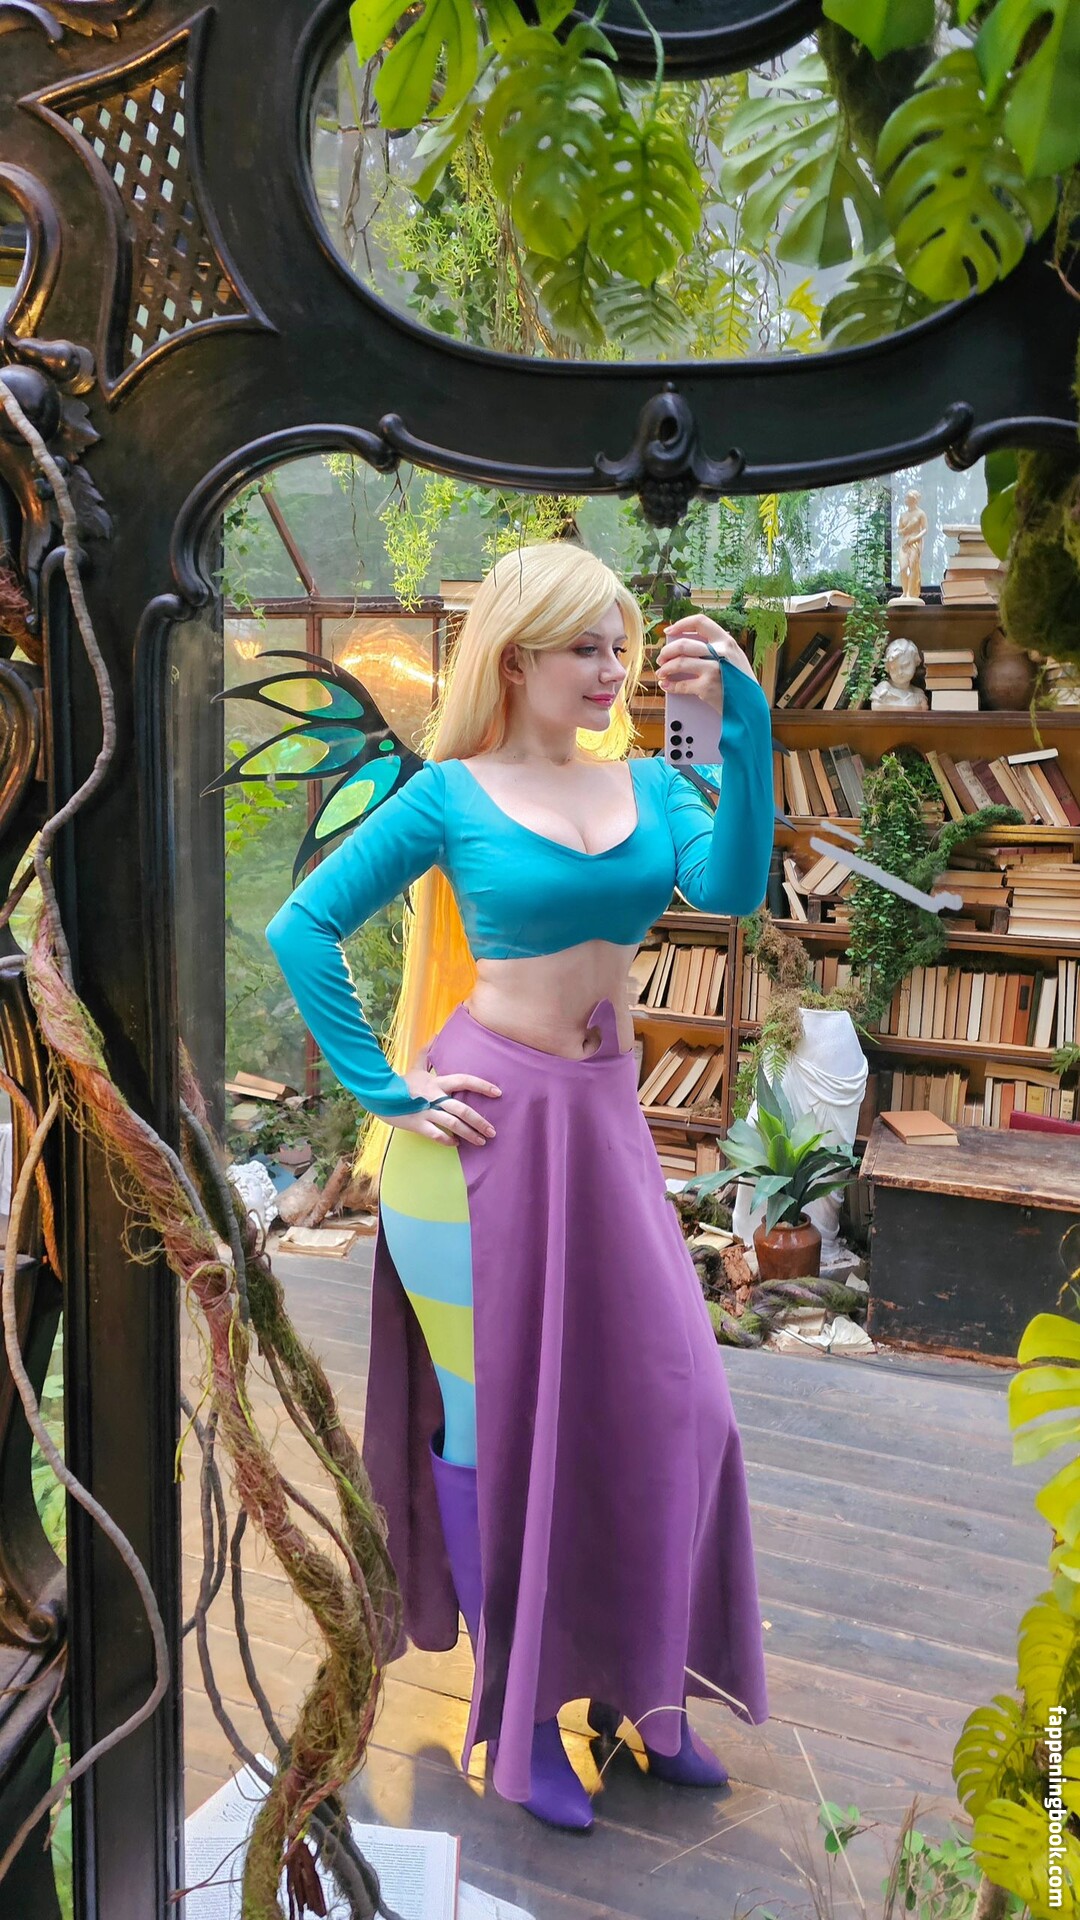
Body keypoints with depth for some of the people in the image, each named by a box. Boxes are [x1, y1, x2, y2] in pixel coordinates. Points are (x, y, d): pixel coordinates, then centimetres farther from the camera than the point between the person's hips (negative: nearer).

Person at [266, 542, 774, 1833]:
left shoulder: (645, 783, 6)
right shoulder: (451, 794, -6)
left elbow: (730, 889, -12)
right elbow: (301, 929, -6)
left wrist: (744, 725, -20)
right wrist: (384, 1090, -10)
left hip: (606, 1124, 5)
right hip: (488, 1128, -5)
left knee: (652, 1404, 10)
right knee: (493, 1421, 7)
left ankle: (628, 1685, 32)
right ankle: (515, 1713, 26)